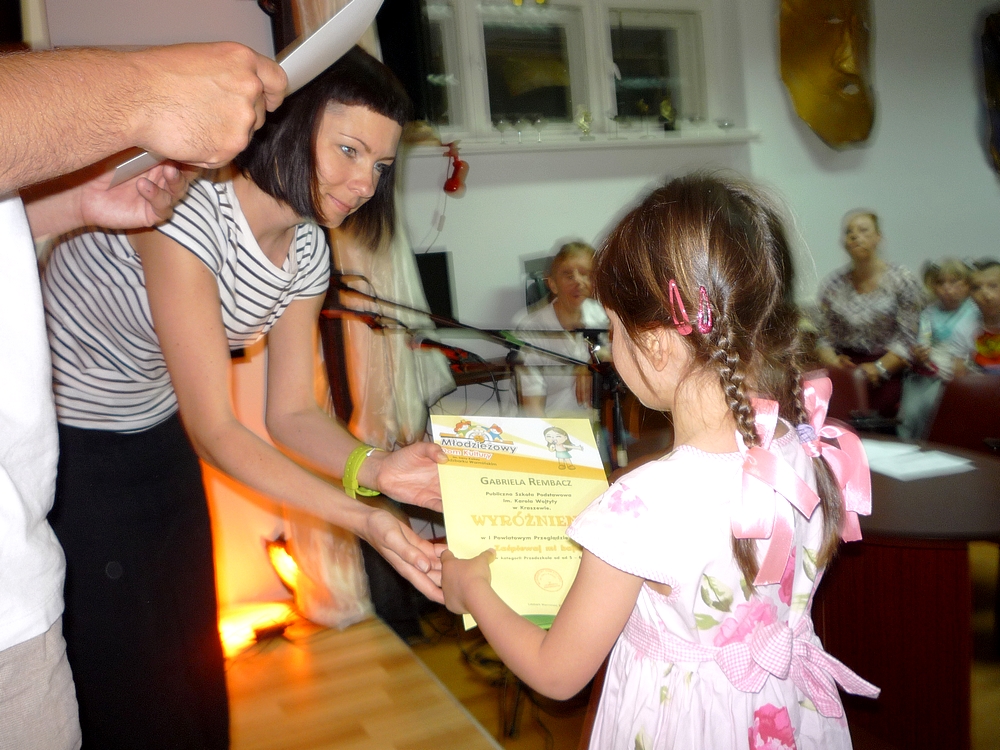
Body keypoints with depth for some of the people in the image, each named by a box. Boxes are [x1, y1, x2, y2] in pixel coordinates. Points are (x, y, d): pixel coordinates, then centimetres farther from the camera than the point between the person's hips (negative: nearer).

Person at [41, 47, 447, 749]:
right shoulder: (186, 210, -31)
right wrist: (359, 518, -36)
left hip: (156, 442, 7)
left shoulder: (307, 252, -7)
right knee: (122, 679, 4)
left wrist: (372, 467, -27)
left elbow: (291, 412, -6)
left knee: (194, 659, 15)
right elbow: (214, 429, -29)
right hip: (60, 448, -6)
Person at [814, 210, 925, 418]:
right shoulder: (833, 285, 11)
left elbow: (907, 340, -4)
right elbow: (824, 338, 10)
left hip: (888, 373, -3)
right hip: (843, 374, 3)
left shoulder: (903, 281, 1)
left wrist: (878, 368, -18)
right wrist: (832, 361, -10)